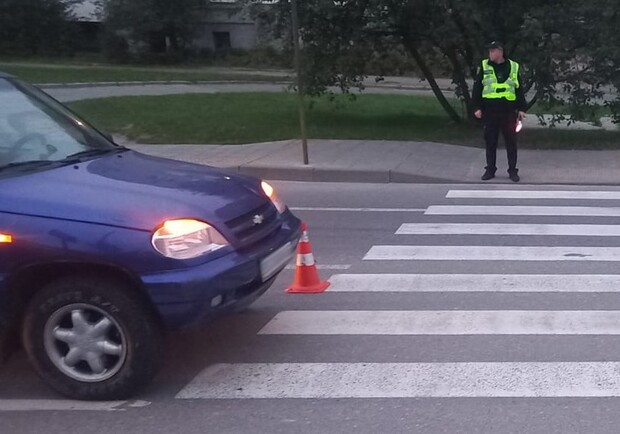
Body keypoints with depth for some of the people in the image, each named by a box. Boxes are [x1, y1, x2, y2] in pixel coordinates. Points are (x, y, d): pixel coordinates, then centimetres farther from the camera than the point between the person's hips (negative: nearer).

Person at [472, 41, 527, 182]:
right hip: (490, 111, 0)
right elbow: (477, 88, 4)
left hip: (508, 112, 0)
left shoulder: (513, 67, 5)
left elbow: (519, 90, 9)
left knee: (511, 142, 2)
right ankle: (490, 169, 17)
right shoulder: (484, 66, 5)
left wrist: (521, 108, 5)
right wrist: (477, 107, -3)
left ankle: (512, 170, 12)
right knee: (490, 142, 6)